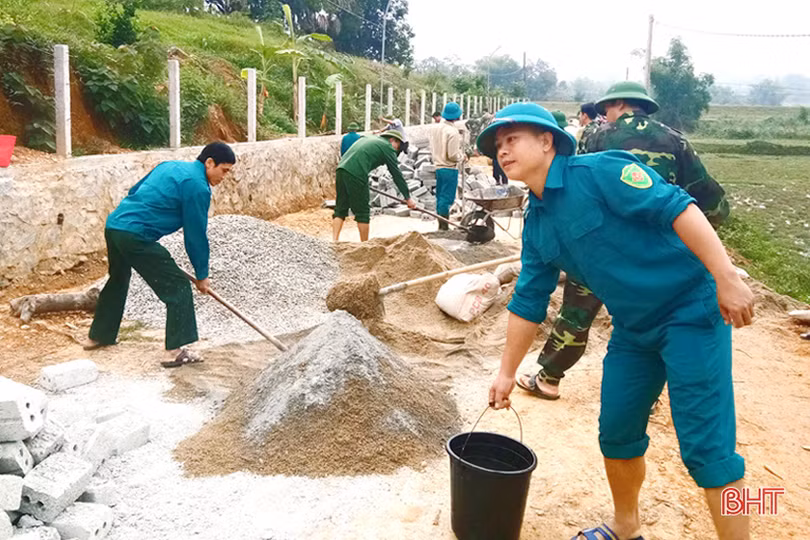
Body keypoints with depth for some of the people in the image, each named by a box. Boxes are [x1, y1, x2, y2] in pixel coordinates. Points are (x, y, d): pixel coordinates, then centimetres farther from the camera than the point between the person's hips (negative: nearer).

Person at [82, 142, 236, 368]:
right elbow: (196, 235, -6)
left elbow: (134, 192, 27)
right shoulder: (198, 186, -8)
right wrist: (202, 275, 4)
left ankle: (98, 336, 47)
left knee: (118, 280, 30)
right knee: (178, 286, -3)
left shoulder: (170, 166, 18)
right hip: (136, 236, -10)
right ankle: (174, 351, -3)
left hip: (113, 225, 10)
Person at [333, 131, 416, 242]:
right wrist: (408, 197, 13)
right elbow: (397, 174, 8)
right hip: (356, 174, -7)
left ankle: (335, 240, 3)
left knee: (340, 209, 11)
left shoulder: (368, 138, 30)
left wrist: (339, 180, 36)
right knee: (362, 211, 3)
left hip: (341, 169, 7)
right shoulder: (387, 147, 8)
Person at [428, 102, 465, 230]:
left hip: (438, 166, 8)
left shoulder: (435, 129, 6)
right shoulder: (453, 132, -17)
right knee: (447, 198, -2)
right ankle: (444, 226, 2)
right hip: (450, 168, -7)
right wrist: (462, 157, -1)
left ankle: (441, 225, 21)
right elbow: (453, 155, -19)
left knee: (440, 197, 14)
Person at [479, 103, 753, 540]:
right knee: (617, 431, 14)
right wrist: (507, 372, 13)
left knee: (705, 445, -7)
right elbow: (528, 302, 11)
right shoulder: (536, 225, 6)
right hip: (633, 327, 8)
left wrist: (726, 279, -27)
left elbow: (677, 208, -22)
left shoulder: (598, 171, -17)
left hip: (691, 310, -7)